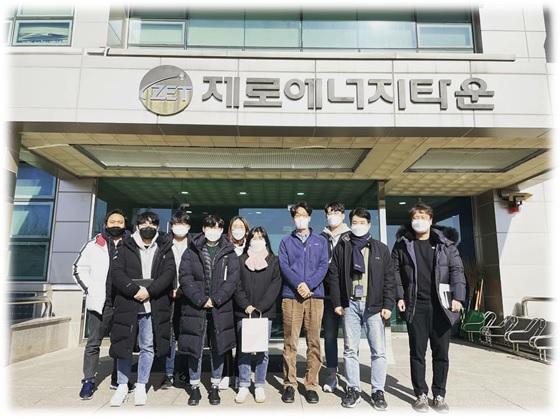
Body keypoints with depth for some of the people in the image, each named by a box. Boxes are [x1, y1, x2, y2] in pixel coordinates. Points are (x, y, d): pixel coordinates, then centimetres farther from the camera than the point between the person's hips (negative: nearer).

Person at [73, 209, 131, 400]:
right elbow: (79, 268, 8)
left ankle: (118, 378, 26)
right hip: (100, 302, -1)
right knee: (93, 342, 6)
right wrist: (90, 289, -1)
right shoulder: (94, 245, 3)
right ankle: (89, 380, 18)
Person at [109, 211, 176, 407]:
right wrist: (134, 290, -16)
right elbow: (116, 272, -4)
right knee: (124, 346, 7)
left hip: (153, 306, 0)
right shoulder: (126, 247, 7)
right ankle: (122, 386, 23)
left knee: (148, 347, 6)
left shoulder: (165, 249, 8)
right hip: (128, 304, 0)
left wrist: (149, 290, -15)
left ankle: (141, 387, 21)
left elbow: (169, 273, -3)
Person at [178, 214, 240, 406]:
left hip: (220, 308, 0)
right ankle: (195, 388, 22)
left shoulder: (229, 252, 6)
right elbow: (184, 277, -4)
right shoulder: (192, 250, 5)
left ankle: (215, 387, 22)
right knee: (195, 348, 7)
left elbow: (232, 279, -3)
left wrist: (215, 299, -13)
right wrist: (200, 299, -13)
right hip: (195, 306, 0)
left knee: (218, 349, 8)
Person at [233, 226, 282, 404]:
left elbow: (275, 286, -2)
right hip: (244, 311, 1)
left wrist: (260, 307, -11)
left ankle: (260, 386, 15)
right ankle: (243, 386, 14)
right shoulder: (241, 260, 8)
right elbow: (236, 285, 2)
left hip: (265, 312, 0)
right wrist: (246, 305, -12)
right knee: (243, 350, 4)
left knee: (262, 350, 4)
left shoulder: (273, 261, 6)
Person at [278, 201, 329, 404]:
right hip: (291, 296, 0)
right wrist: (298, 284, -14)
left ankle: (311, 385, 12)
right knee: (290, 342, 1)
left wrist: (309, 285, -12)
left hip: (315, 295, 1)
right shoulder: (286, 241, 13)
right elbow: (284, 266, 1)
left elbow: (324, 266, 3)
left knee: (314, 342, 2)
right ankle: (289, 384, 12)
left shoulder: (320, 241, 14)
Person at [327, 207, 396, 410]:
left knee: (378, 351, 1)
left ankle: (378, 391, 14)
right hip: (350, 304, 1)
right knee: (350, 350, 6)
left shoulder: (381, 249, 6)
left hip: (373, 305, 0)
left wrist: (388, 305, -4)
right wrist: (337, 302, -2)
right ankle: (353, 389, 17)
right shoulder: (342, 247, 7)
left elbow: (390, 278, 4)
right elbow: (333, 275, 5)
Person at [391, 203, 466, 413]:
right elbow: (396, 272, 5)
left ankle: (439, 395, 20)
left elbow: (457, 270, 3)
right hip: (415, 306, 0)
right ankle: (421, 394, 17)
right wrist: (399, 297, -3)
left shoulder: (445, 243, 7)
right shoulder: (402, 244, 6)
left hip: (441, 305, 1)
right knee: (417, 352, 5)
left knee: (441, 352, 7)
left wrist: (458, 297, -6)